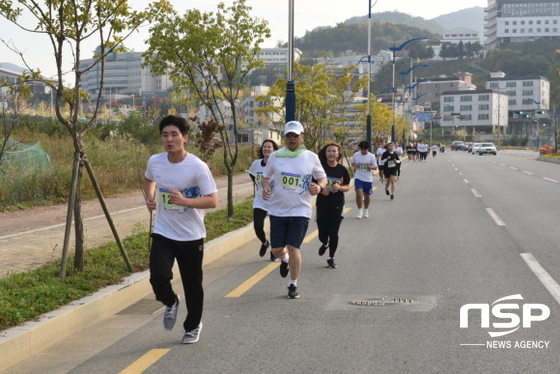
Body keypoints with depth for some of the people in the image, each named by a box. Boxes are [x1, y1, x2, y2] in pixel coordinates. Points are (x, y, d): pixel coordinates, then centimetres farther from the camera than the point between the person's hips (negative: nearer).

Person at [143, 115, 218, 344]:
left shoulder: (197, 167, -16)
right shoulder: (155, 162, -3)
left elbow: (212, 201, -18)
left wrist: (185, 201, -32)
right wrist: (150, 197, 1)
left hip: (191, 236, -2)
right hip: (162, 233, 2)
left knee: (193, 285, 8)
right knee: (158, 277, -17)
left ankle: (193, 326, 34)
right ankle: (170, 303, 18)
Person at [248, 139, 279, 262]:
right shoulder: (256, 163, 0)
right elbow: (251, 173, 22)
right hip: (260, 202, 3)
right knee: (258, 227, -7)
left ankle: (274, 251, 28)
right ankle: (264, 243, 26)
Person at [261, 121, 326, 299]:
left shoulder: (311, 157, -1)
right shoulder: (275, 156, 1)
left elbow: (323, 177, 9)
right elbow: (265, 176, 12)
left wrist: (319, 186, -14)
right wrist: (265, 187, -10)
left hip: (300, 211, -2)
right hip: (278, 210, 2)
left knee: (293, 247, -7)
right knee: (276, 249, 5)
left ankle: (293, 285, 12)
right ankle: (285, 260, 43)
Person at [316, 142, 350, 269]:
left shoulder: (342, 169, -1)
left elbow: (347, 186, 8)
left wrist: (339, 187, -13)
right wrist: (320, 189, -16)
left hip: (337, 205, 0)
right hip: (322, 204, 0)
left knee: (333, 233, -2)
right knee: (322, 233, 4)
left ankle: (331, 258, 16)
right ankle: (325, 244, 41)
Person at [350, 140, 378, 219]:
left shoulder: (371, 156, -6)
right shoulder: (356, 155, -3)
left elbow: (375, 167, 0)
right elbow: (352, 163, 11)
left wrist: (370, 167, -22)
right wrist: (355, 166, -12)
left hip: (368, 179, 1)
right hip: (358, 178, -1)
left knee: (367, 196, 12)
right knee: (358, 194, -17)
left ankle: (366, 210, 35)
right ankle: (360, 210, 3)